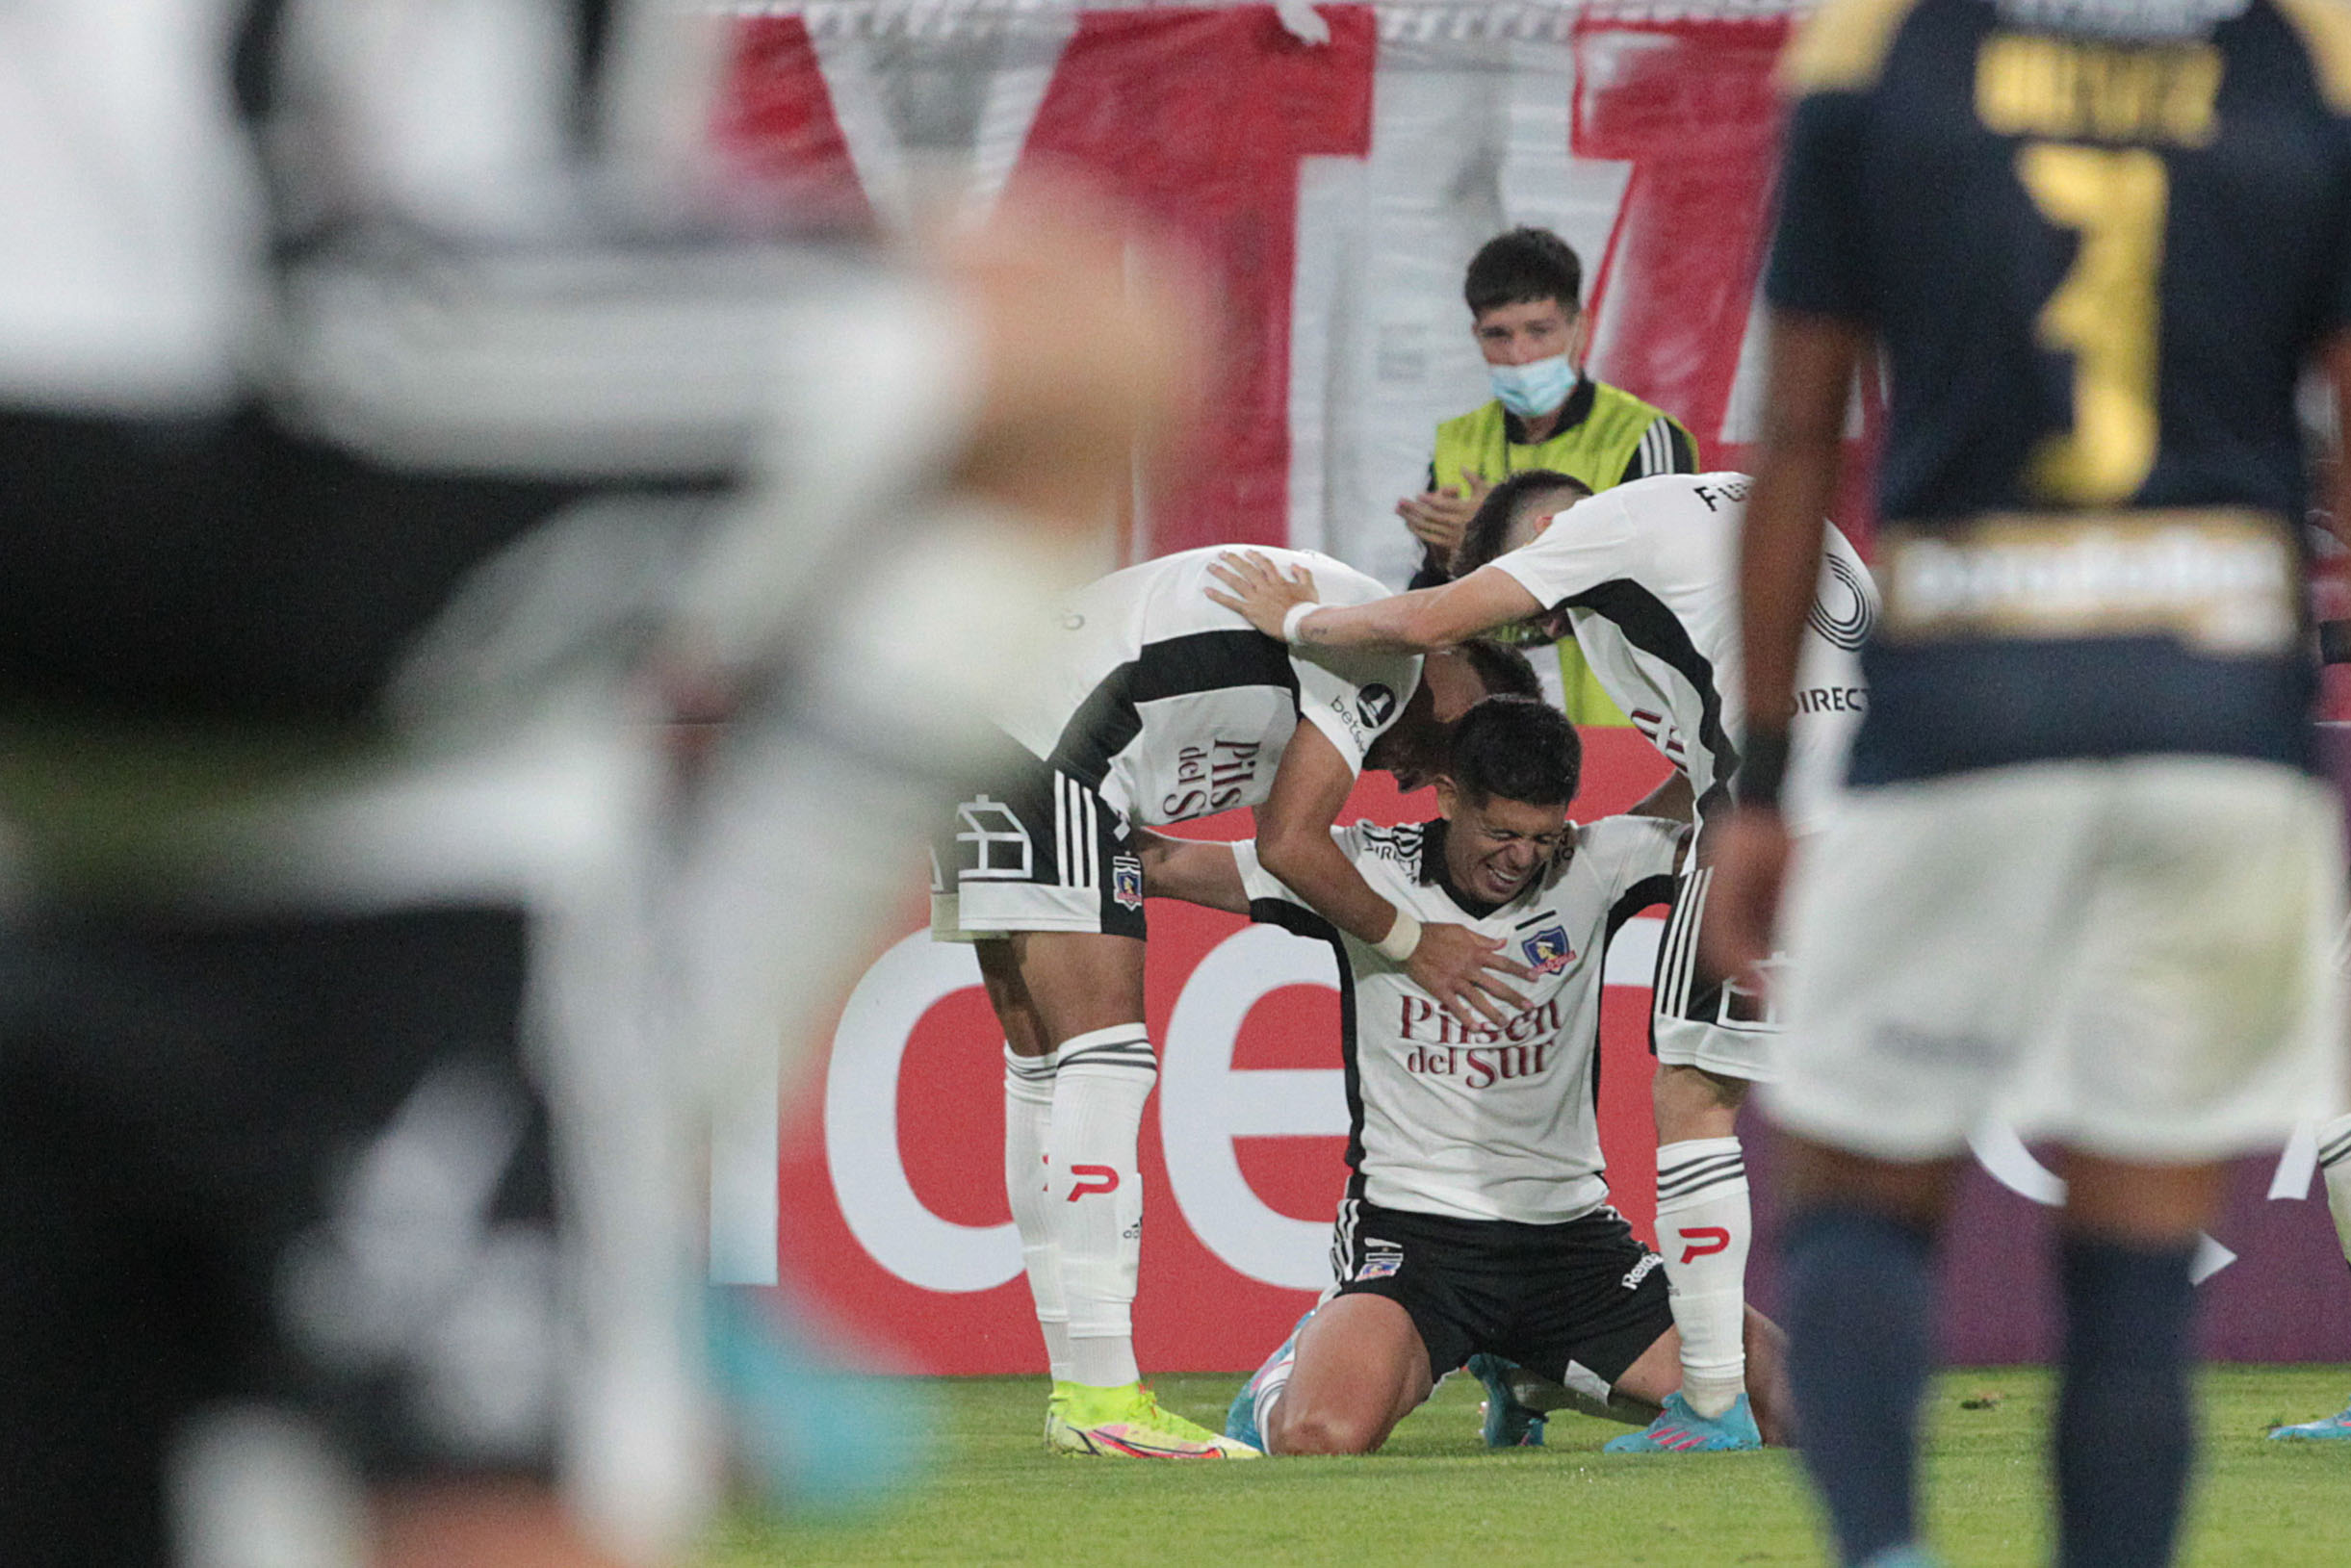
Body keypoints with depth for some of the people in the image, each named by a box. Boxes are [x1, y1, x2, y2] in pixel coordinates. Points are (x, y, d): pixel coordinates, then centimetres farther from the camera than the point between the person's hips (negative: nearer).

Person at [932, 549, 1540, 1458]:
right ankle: (1102, 1398, -13)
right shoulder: (1387, 657, -3)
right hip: (1055, 769, -11)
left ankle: (1077, 1391, 16)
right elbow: (1288, 846, -6)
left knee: (1044, 1068, 12)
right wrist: (1411, 943, 5)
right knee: (1103, 1057, -10)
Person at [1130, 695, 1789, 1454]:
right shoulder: (1364, 870, -4)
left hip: (1569, 1230, 4)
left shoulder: (1592, 868, 2)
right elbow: (1160, 863, -2)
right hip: (1409, 1223, -4)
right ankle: (1291, 1376, 11)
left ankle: (1535, 1380, 22)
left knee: (1789, 1397, -5)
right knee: (1325, 1436, -32)